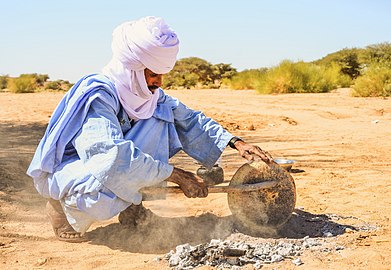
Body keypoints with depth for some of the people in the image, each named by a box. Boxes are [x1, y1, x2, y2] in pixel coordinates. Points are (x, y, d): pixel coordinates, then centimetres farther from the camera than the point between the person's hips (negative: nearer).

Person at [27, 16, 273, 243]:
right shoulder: (97, 96, -30)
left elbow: (190, 120, 0)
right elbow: (116, 156, -39)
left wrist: (236, 142, -14)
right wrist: (177, 175, -37)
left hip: (107, 169, 7)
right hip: (61, 170, -7)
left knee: (158, 120, -13)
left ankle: (131, 206, -3)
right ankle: (61, 205, -5)